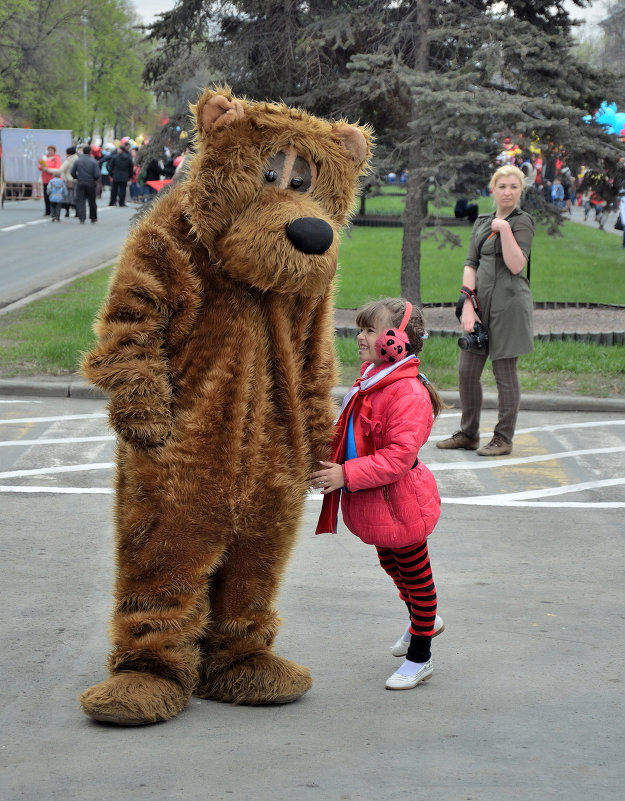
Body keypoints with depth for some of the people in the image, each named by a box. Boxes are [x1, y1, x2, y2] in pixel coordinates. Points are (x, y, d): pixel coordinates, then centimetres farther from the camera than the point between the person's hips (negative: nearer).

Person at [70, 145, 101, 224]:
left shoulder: (77, 161, -1)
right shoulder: (93, 161, -7)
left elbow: (72, 172, -1)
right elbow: (97, 174, -12)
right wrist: (94, 179, 9)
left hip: (80, 183, 1)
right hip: (91, 184, -1)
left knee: (80, 201, 2)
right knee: (92, 201, 12)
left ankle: (82, 218, -11)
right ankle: (93, 218, 24)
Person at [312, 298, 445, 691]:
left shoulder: (408, 393, -27)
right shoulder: (370, 381, 4)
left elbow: (399, 455, -30)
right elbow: (353, 435, 18)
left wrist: (347, 474, -32)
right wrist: (333, 463, 4)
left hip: (399, 503, -9)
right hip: (373, 504, 9)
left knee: (414, 573, 7)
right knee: (392, 566, 26)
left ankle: (420, 658, 20)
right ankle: (425, 620, 50)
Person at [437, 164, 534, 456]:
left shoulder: (522, 221, -3)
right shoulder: (482, 223, 16)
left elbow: (516, 265, -15)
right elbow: (471, 264, 10)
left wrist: (504, 228, -15)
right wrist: (467, 305, -1)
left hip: (509, 303, -7)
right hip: (481, 303, 7)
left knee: (504, 372, -1)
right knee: (467, 370, 7)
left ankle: (503, 439, 8)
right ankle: (468, 434, 20)